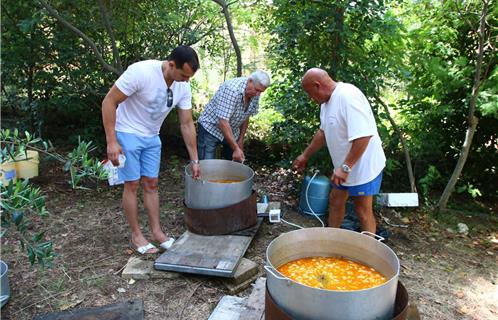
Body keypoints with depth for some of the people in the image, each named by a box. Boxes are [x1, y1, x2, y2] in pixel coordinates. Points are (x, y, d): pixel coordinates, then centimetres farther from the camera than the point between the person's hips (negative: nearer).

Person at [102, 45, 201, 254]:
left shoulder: (183, 87, -10)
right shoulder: (140, 72, -29)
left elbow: (187, 124, -2)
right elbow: (109, 102, -22)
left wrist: (194, 160, -1)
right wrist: (111, 141, -24)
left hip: (152, 137, 6)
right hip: (128, 134, -6)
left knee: (151, 184, 9)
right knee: (132, 185, 0)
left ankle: (156, 231, 19)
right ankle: (136, 236, 13)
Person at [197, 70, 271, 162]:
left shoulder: (255, 95, -8)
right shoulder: (231, 89, -31)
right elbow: (223, 122, -34)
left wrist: (241, 140, 6)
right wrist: (236, 148, -34)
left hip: (232, 132, 7)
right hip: (211, 128, -7)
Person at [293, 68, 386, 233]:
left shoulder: (348, 96, -26)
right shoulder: (328, 100, 5)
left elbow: (363, 136, -32)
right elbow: (323, 131, 18)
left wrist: (345, 167, -29)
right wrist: (305, 155, 24)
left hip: (363, 166, -10)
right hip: (344, 167, 10)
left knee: (363, 211, 2)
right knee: (335, 201, 19)